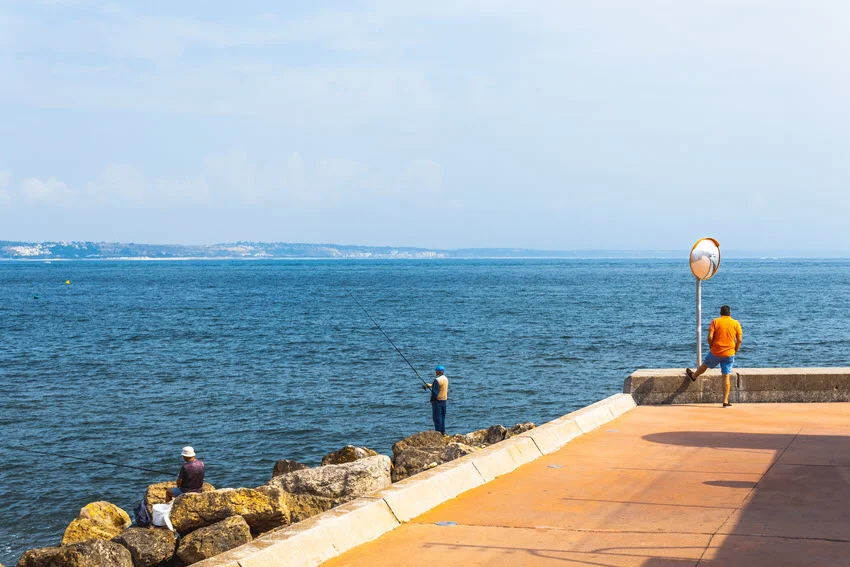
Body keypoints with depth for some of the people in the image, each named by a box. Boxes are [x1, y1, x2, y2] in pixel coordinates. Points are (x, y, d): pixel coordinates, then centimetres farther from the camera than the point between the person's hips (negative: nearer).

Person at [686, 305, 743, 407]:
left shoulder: (715, 322, -2)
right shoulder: (736, 323, 1)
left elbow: (710, 337, -10)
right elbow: (739, 340, -3)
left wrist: (711, 347, 8)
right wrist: (735, 351, 10)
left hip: (715, 352, 0)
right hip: (729, 353, 0)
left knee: (705, 364, 27)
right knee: (726, 377, 1)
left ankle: (694, 376, 55)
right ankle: (725, 401, 1)